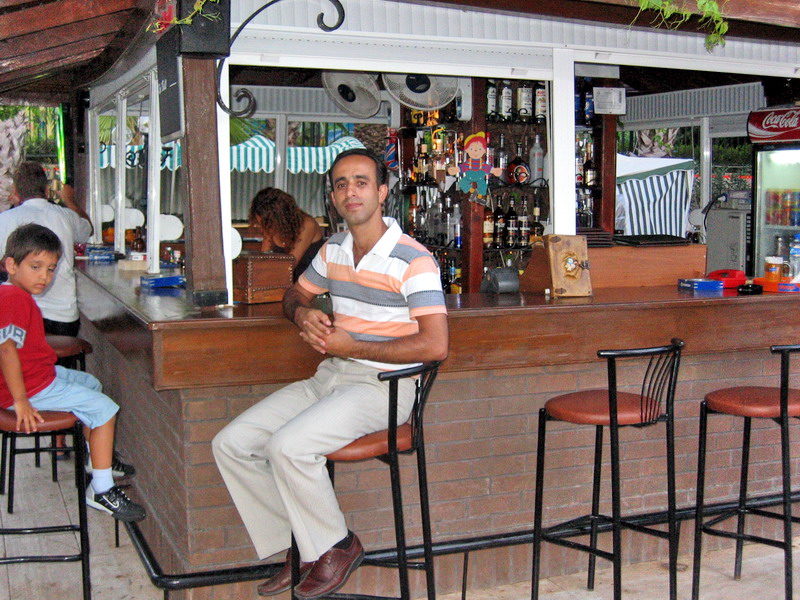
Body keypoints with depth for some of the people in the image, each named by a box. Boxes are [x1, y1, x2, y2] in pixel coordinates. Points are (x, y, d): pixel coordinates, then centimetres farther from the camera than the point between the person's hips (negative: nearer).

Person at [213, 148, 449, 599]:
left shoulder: (412, 260, -13)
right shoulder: (333, 251, 11)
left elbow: (435, 345, -21)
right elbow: (296, 294, 28)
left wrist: (352, 347, -17)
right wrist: (303, 313, 1)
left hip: (383, 386, -8)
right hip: (330, 376, 8)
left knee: (288, 445, -30)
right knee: (231, 444, -4)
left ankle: (335, 546, -4)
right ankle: (295, 549, 6)